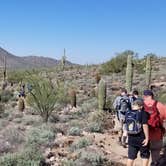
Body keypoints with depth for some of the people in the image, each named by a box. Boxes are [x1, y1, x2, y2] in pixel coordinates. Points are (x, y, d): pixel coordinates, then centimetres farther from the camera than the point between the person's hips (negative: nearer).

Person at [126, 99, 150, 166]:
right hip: (141, 138, -4)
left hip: (131, 138, 5)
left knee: (131, 156, 13)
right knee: (145, 156, 14)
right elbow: (145, 126, -19)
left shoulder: (127, 113, 2)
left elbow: (127, 125, 9)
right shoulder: (143, 113, -14)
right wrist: (147, 138, -15)